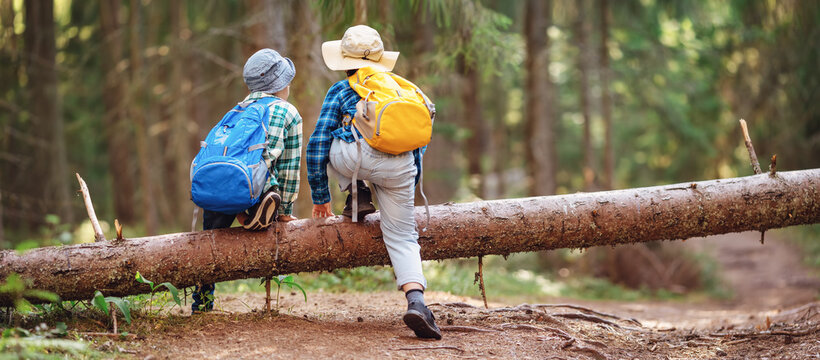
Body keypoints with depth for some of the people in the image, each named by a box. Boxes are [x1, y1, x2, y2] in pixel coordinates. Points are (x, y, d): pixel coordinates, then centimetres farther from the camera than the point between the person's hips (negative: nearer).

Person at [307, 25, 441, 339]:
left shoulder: (341, 90, 24)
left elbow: (317, 144, 19)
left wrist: (320, 197, 26)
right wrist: (411, 191, 47)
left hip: (358, 156, -2)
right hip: (400, 168, 3)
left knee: (327, 145, 30)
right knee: (402, 236, 7)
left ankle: (357, 193, 15)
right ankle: (416, 301, -15)